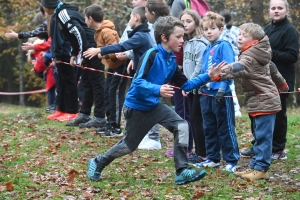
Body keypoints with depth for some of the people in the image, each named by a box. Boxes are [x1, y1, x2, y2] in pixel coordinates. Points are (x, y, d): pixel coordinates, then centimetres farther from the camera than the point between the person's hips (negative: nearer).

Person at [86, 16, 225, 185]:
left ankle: (182, 172, -11)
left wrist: (208, 76, -2)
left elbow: (185, 85, 6)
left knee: (182, 126, -13)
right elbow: (138, 82, -29)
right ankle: (97, 163, 31)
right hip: (137, 106, -7)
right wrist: (158, 89, -45)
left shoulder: (172, 61, 2)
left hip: (154, 105, 7)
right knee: (129, 145, 6)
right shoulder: (152, 54, -22)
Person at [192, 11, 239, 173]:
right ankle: (212, 158, 22)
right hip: (206, 94, 8)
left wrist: (222, 88, -23)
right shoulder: (206, 50, 13)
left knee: (226, 129, -2)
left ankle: (231, 161, 3)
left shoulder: (224, 46, -9)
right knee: (209, 128, 13)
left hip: (221, 95, -8)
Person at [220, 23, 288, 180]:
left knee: (263, 137, -7)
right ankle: (255, 166, 17)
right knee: (259, 136, 12)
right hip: (257, 102, 11)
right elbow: (273, 69, 28)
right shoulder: (258, 54, 14)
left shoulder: (249, 57, -16)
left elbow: (237, 69, -36)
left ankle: (261, 168, -5)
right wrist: (283, 85, 42)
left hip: (264, 102, -11)